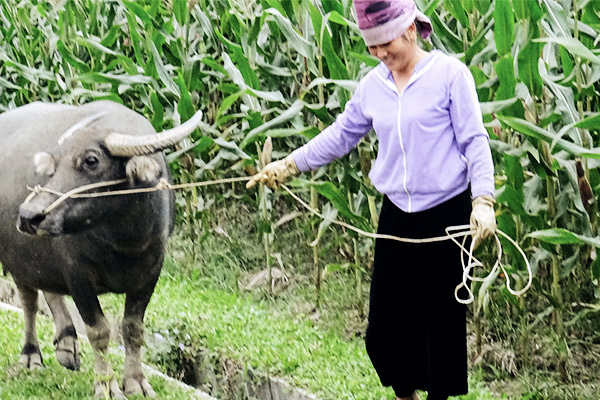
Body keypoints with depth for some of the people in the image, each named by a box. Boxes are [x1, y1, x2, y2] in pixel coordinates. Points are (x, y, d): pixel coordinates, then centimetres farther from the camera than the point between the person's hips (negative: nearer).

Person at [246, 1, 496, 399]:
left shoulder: (450, 74, -8)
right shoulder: (373, 85, 6)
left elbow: (474, 141, -8)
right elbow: (341, 135, 18)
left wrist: (483, 201, -18)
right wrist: (288, 166, 14)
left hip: (447, 212, -4)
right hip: (397, 215, 5)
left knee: (444, 317, 3)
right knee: (386, 321, 4)